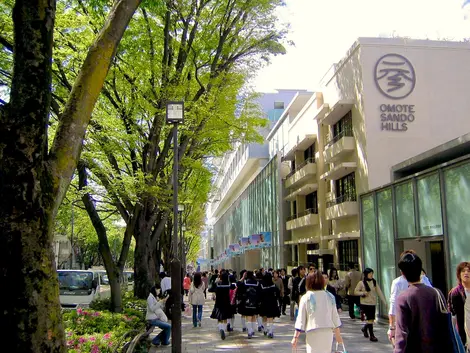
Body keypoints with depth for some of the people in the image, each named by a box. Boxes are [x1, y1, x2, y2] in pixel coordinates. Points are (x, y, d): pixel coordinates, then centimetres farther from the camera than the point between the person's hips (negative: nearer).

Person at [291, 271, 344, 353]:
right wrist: (338, 334, 21)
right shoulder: (330, 297, 5)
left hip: (313, 333, -3)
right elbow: (335, 316, 10)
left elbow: (301, 319, -4)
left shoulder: (305, 298, -4)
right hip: (328, 331, 4)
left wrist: (296, 336, 1)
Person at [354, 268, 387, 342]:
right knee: (370, 319, -8)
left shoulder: (374, 282, 4)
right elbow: (355, 291, -2)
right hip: (365, 303, -4)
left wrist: (384, 301, -2)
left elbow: (379, 292, 3)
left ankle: (364, 328, 37)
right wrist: (363, 293, -19)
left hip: (373, 303, 4)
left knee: (372, 319, 9)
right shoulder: (361, 283, -6)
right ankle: (372, 336, 1)